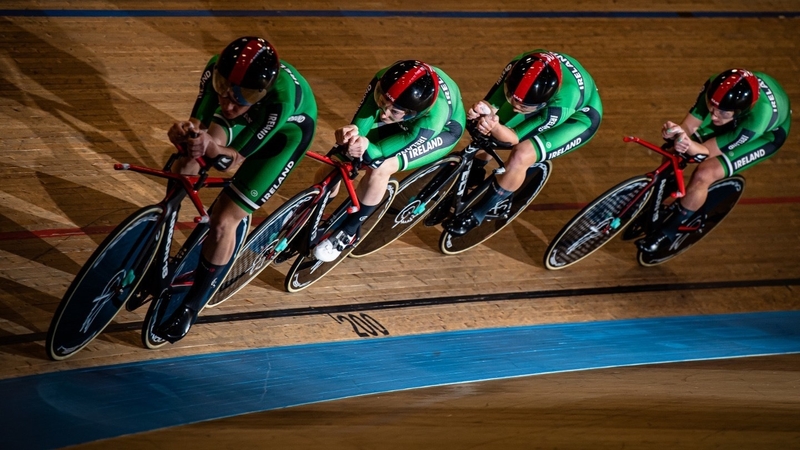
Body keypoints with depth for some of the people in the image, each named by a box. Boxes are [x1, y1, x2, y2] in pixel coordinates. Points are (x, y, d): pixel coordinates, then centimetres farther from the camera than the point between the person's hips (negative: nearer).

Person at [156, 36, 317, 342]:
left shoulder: (281, 99, -45)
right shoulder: (218, 69, -35)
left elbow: (237, 159, -33)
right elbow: (199, 120, -24)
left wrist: (212, 149, -54)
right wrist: (188, 134, -47)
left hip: (288, 131, -6)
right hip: (250, 118, 6)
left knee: (223, 222, -11)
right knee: (188, 163, -14)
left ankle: (191, 307, 8)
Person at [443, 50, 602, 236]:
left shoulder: (563, 102, -44)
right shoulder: (518, 67, -34)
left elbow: (515, 137, -35)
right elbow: (491, 103, -25)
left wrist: (495, 127, -57)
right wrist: (483, 111, -48)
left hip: (578, 116, -5)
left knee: (521, 156, -25)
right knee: (485, 135, -8)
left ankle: (477, 214, -4)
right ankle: (472, 175, 25)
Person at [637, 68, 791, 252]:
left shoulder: (760, 116, -45)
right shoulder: (716, 87, -34)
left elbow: (713, 149, -34)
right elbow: (690, 125, -24)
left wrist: (694, 147, -56)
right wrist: (678, 132, -48)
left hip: (767, 133, -5)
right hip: (737, 119, 5)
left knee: (703, 174, -24)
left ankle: (667, 232, -3)